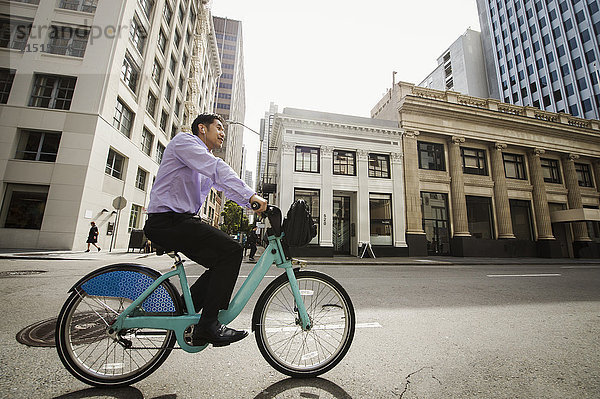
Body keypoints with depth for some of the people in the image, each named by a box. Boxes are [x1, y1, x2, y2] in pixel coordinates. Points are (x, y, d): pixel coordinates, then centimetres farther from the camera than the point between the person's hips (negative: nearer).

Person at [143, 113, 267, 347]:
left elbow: (226, 185, 14)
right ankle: (208, 326, -12)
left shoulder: (207, 161, 24)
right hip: (167, 222, -10)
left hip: (182, 221, 10)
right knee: (231, 250, -20)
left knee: (223, 261, 5)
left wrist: (254, 204, -2)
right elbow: (218, 170, -22)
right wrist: (251, 195, -31)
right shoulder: (184, 140, -5)